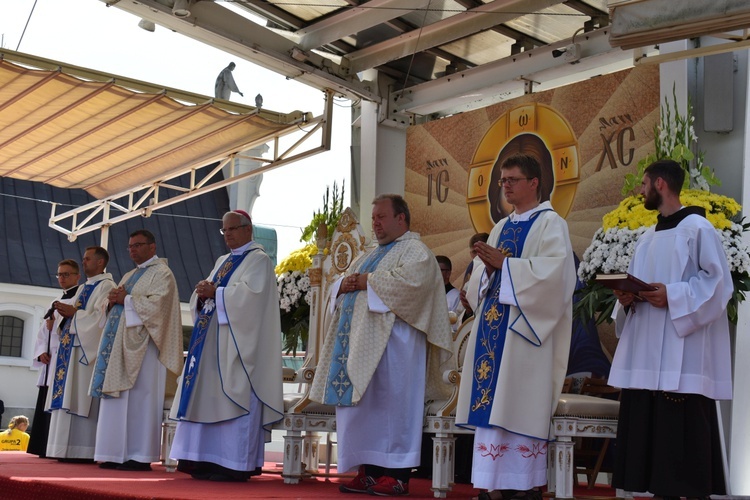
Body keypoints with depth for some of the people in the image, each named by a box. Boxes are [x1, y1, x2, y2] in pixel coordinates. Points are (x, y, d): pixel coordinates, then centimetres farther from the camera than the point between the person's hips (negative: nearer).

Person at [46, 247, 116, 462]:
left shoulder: (106, 286, -5)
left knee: (81, 400, -12)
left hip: (88, 349, -9)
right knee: (69, 399, 5)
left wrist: (74, 312, -14)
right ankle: (70, 449, 5)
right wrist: (66, 312, 4)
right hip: (73, 347, 9)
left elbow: (102, 316, -18)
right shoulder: (83, 288, 22)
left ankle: (84, 450, -12)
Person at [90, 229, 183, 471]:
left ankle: (140, 456, -8)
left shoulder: (161, 273, -1)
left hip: (142, 344, -9)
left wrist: (125, 299, -10)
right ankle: (117, 454, 7)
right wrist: (113, 299, 2)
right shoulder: (129, 276, 25)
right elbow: (114, 305, 24)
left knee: (138, 399, -10)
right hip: (120, 343, 9)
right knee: (118, 398, 4)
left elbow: (157, 304, -16)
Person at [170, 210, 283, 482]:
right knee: (208, 397, 5)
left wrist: (216, 292, -16)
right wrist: (202, 294, -3)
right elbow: (204, 298, 19)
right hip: (213, 340, 9)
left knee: (233, 397, -10)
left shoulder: (258, 260, -2)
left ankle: (235, 464, -8)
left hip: (238, 342, -9)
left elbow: (250, 294, -18)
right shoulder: (223, 262, 22)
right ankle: (209, 460, 8)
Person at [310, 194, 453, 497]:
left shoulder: (415, 250, 0)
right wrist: (344, 285, 1)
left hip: (391, 343, -8)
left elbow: (408, 279, -21)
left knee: (391, 404, -9)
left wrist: (367, 281, -11)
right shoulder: (371, 255, 25)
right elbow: (338, 286, 26)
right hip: (361, 341, 8)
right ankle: (369, 472, 10)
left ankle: (397, 475, -5)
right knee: (364, 407, 6)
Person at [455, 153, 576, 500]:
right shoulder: (501, 228, 20)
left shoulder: (550, 223, -3)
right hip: (494, 322, 8)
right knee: (492, 403, 4)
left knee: (520, 404, -9)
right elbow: (483, 273, 18)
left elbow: (554, 268, -17)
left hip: (524, 326, -7)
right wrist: (488, 267, -4)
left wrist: (504, 264, -17)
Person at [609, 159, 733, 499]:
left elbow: (718, 281, -11)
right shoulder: (647, 238, 18)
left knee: (683, 427, -8)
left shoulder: (696, 227, -5)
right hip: (647, 350, 8)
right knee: (648, 425, 7)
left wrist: (673, 296, -20)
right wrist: (627, 297, 0)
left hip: (682, 351, -8)